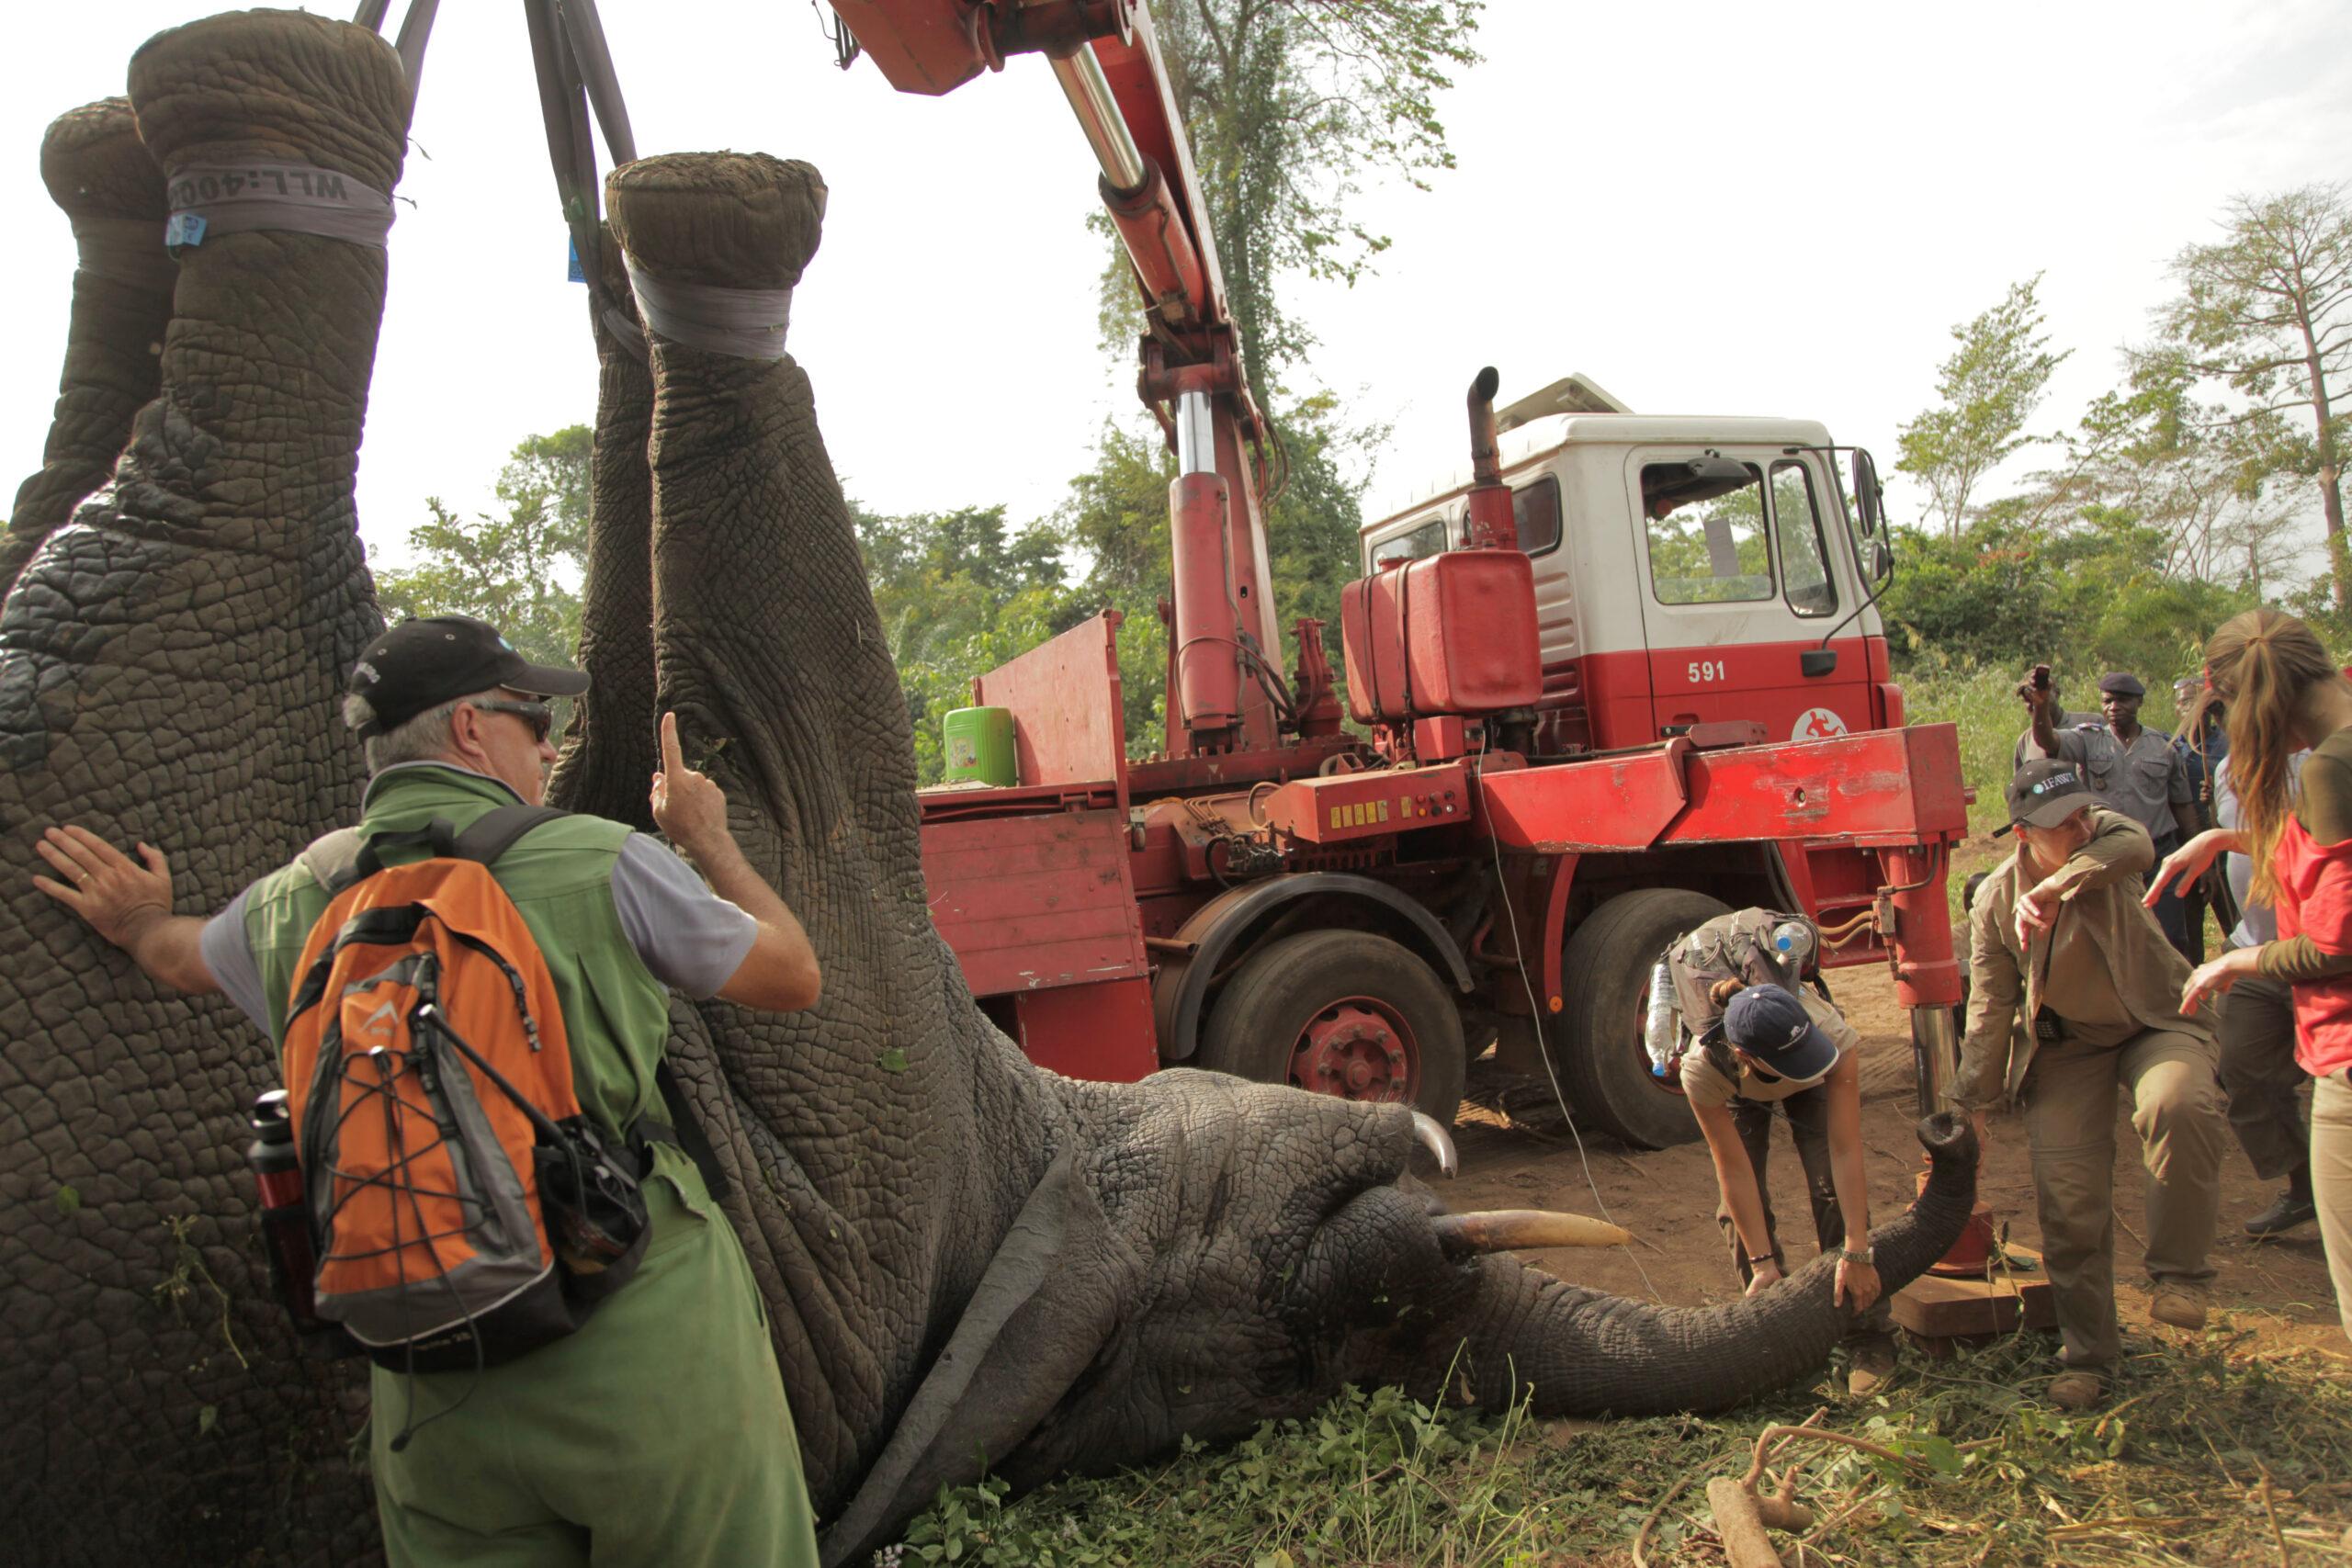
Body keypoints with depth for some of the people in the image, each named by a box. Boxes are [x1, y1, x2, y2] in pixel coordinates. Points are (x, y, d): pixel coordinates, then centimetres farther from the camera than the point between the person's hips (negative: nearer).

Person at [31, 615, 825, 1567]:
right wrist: (706, 838, 15)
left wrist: (137, 927, 54)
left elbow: (178, 956, 30)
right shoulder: (599, 864, -11)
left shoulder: (297, 903, 5)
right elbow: (793, 979, 1)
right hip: (644, 1350, -4)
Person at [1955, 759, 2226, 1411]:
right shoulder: (1994, 901, -11)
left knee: (2176, 1107, -34)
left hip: (2155, 1023, -1)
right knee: (2068, 1199, -3)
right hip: (2067, 1045, 1)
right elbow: (1989, 1012, -4)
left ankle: (2178, 1273, -12)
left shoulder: (2103, 837, -13)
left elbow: (2136, 844, -41)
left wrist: (2053, 888, -55)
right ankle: (2086, 1358, 15)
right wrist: (1972, 1106, -2)